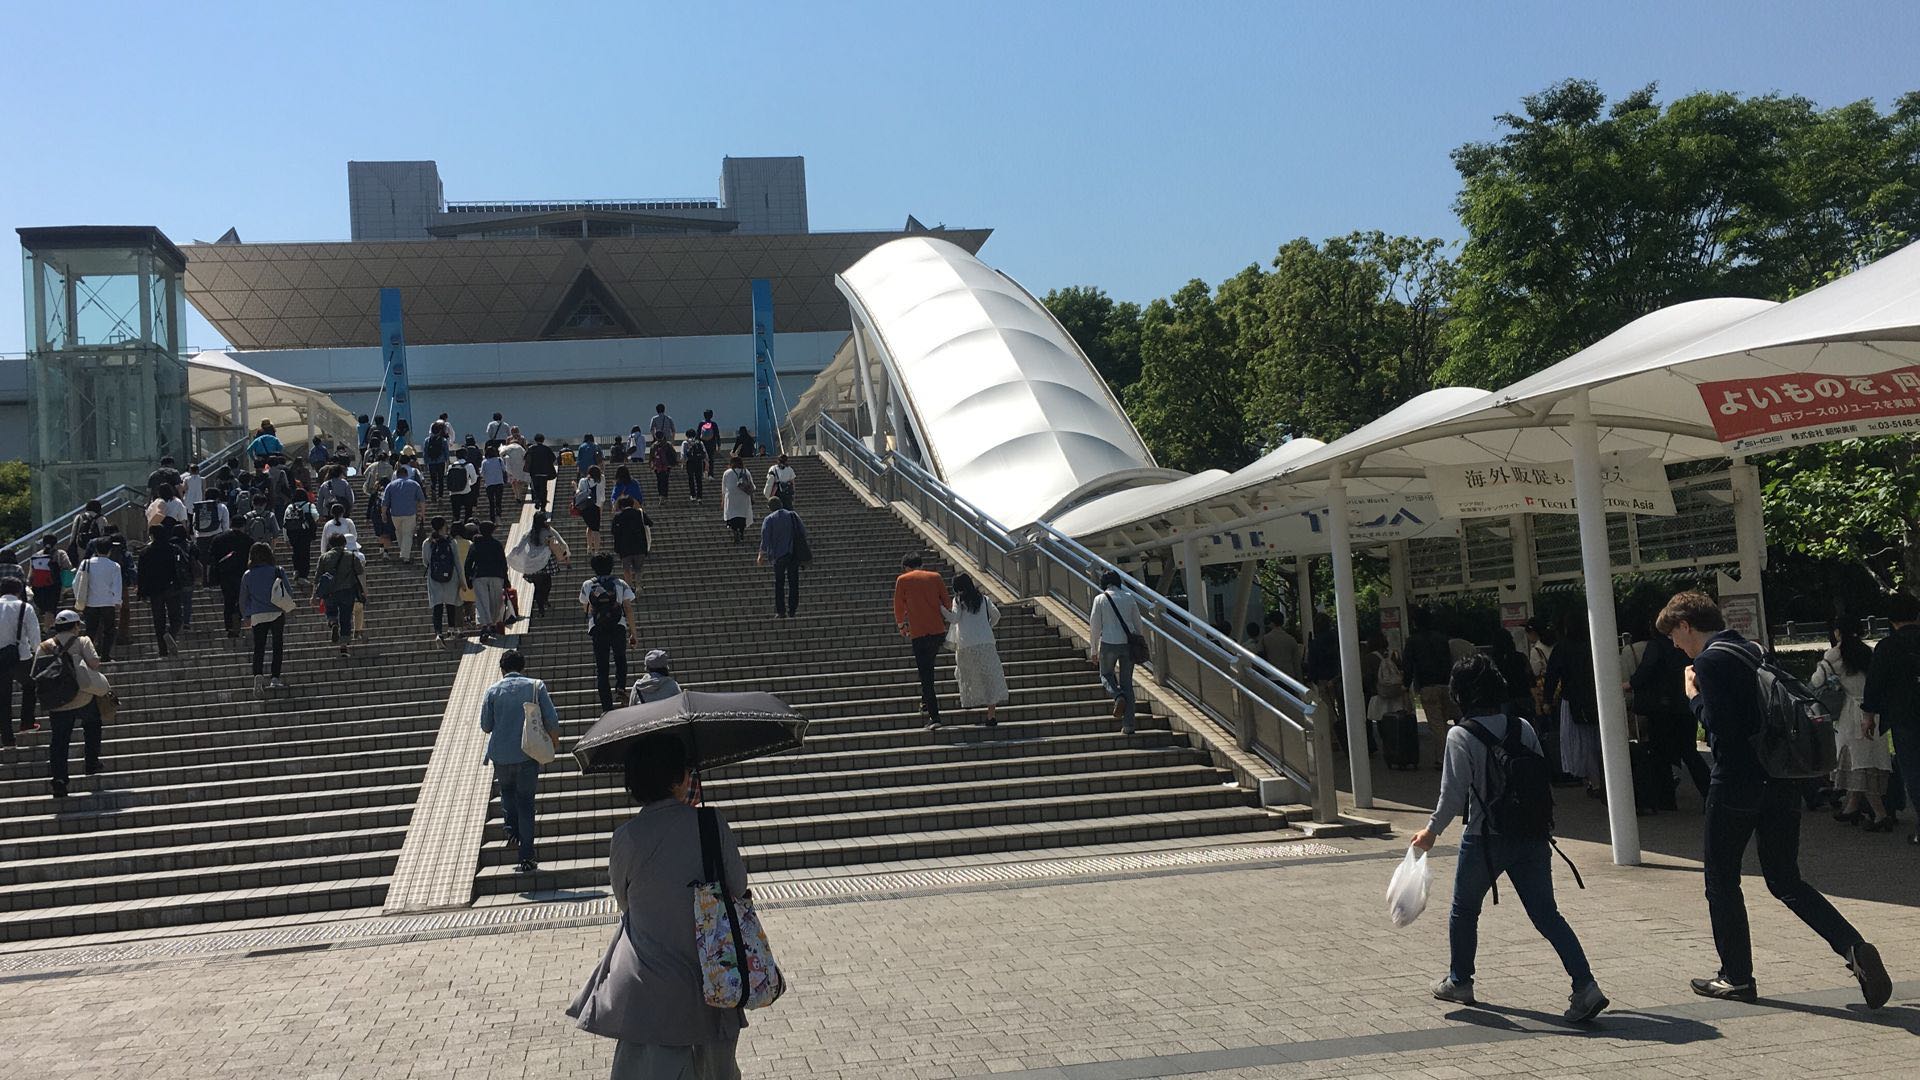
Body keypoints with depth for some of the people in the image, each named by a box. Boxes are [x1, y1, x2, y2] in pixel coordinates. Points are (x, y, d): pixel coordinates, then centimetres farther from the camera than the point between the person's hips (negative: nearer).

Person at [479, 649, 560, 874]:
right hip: (528, 754, -1)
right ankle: (526, 858, 3)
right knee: (525, 802, 6)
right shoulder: (536, 687, -1)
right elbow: (552, 719, -2)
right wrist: (554, 741, 16)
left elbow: (485, 726, 3)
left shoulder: (493, 691, 1)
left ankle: (512, 828, 9)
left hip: (500, 755, 1)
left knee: (507, 790, 29)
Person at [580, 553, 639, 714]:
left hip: (597, 630, 0)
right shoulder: (620, 584, 1)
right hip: (618, 628, 0)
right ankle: (621, 688, 7)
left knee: (602, 668, 4)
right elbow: (628, 610, -1)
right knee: (620, 659, 27)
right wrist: (634, 633, 5)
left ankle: (607, 707, 1)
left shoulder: (587, 585, 5)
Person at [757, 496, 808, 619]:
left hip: (779, 555, -3)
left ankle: (780, 611, 0)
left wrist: (762, 554, -3)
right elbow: (804, 532, 9)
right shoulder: (793, 516, 8)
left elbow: (765, 538, -10)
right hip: (795, 554, 3)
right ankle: (792, 611, 8)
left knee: (779, 584, 5)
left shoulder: (769, 519, -3)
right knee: (793, 582, 8)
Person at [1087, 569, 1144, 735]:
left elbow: (1095, 626, -2)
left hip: (1109, 643, -3)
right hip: (1128, 643, 3)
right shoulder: (1129, 597, 7)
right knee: (1127, 682, 8)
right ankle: (1128, 725, 4)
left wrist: (1093, 650, 4)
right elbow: (1137, 623, 10)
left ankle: (1118, 696, -13)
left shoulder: (1100, 599, -2)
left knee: (1106, 674, 21)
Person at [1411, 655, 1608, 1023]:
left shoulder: (1461, 736, -12)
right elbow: (1541, 777, 5)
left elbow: (1453, 793, -12)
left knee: (1464, 910, 17)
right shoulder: (1523, 727, 3)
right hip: (1532, 838, 4)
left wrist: (1432, 831, 1)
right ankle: (1585, 986, -6)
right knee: (1546, 914, 5)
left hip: (1484, 840, -4)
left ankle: (1459, 982, 29)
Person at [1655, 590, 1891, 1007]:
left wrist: (1694, 696, -5)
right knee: (1786, 881, 14)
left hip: (1736, 784, -8)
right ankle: (1853, 946, -5)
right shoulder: (1753, 651, 15)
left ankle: (1736, 977, 13)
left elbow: (1720, 725, -20)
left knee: (1722, 880, 7)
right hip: (1781, 781, 8)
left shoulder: (1709, 662, -12)